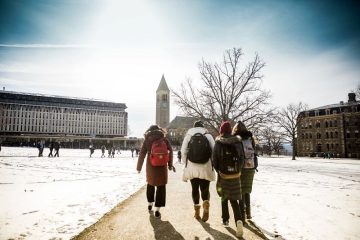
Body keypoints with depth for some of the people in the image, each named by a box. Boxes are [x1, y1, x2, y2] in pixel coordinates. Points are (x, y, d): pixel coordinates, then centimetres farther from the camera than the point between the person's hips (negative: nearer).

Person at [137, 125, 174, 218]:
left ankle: (150, 203, 35)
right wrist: (170, 164, 9)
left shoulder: (147, 140, 2)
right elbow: (170, 151, 1)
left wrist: (139, 167, 5)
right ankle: (157, 210, 1)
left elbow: (142, 154, -1)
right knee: (161, 186, 5)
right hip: (162, 166, -1)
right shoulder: (164, 139, 3)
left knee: (150, 184, 23)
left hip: (150, 165, 1)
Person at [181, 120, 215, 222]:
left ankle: (197, 210, 21)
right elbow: (214, 151, -4)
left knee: (194, 189, 15)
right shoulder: (208, 136, 3)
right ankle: (206, 202, -19)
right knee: (205, 189, 8)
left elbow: (183, 152, 1)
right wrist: (212, 164, 8)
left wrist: (186, 164, 12)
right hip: (206, 168, -1)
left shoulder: (188, 136, 5)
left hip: (192, 168, 1)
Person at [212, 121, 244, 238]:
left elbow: (214, 160, -7)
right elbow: (242, 158, 0)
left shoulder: (218, 143, -8)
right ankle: (238, 220, -13)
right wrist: (238, 170, 13)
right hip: (236, 175, 1)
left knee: (224, 198, 19)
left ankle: (225, 219, 27)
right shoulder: (238, 142, -2)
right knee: (234, 199, 7)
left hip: (223, 175, -1)